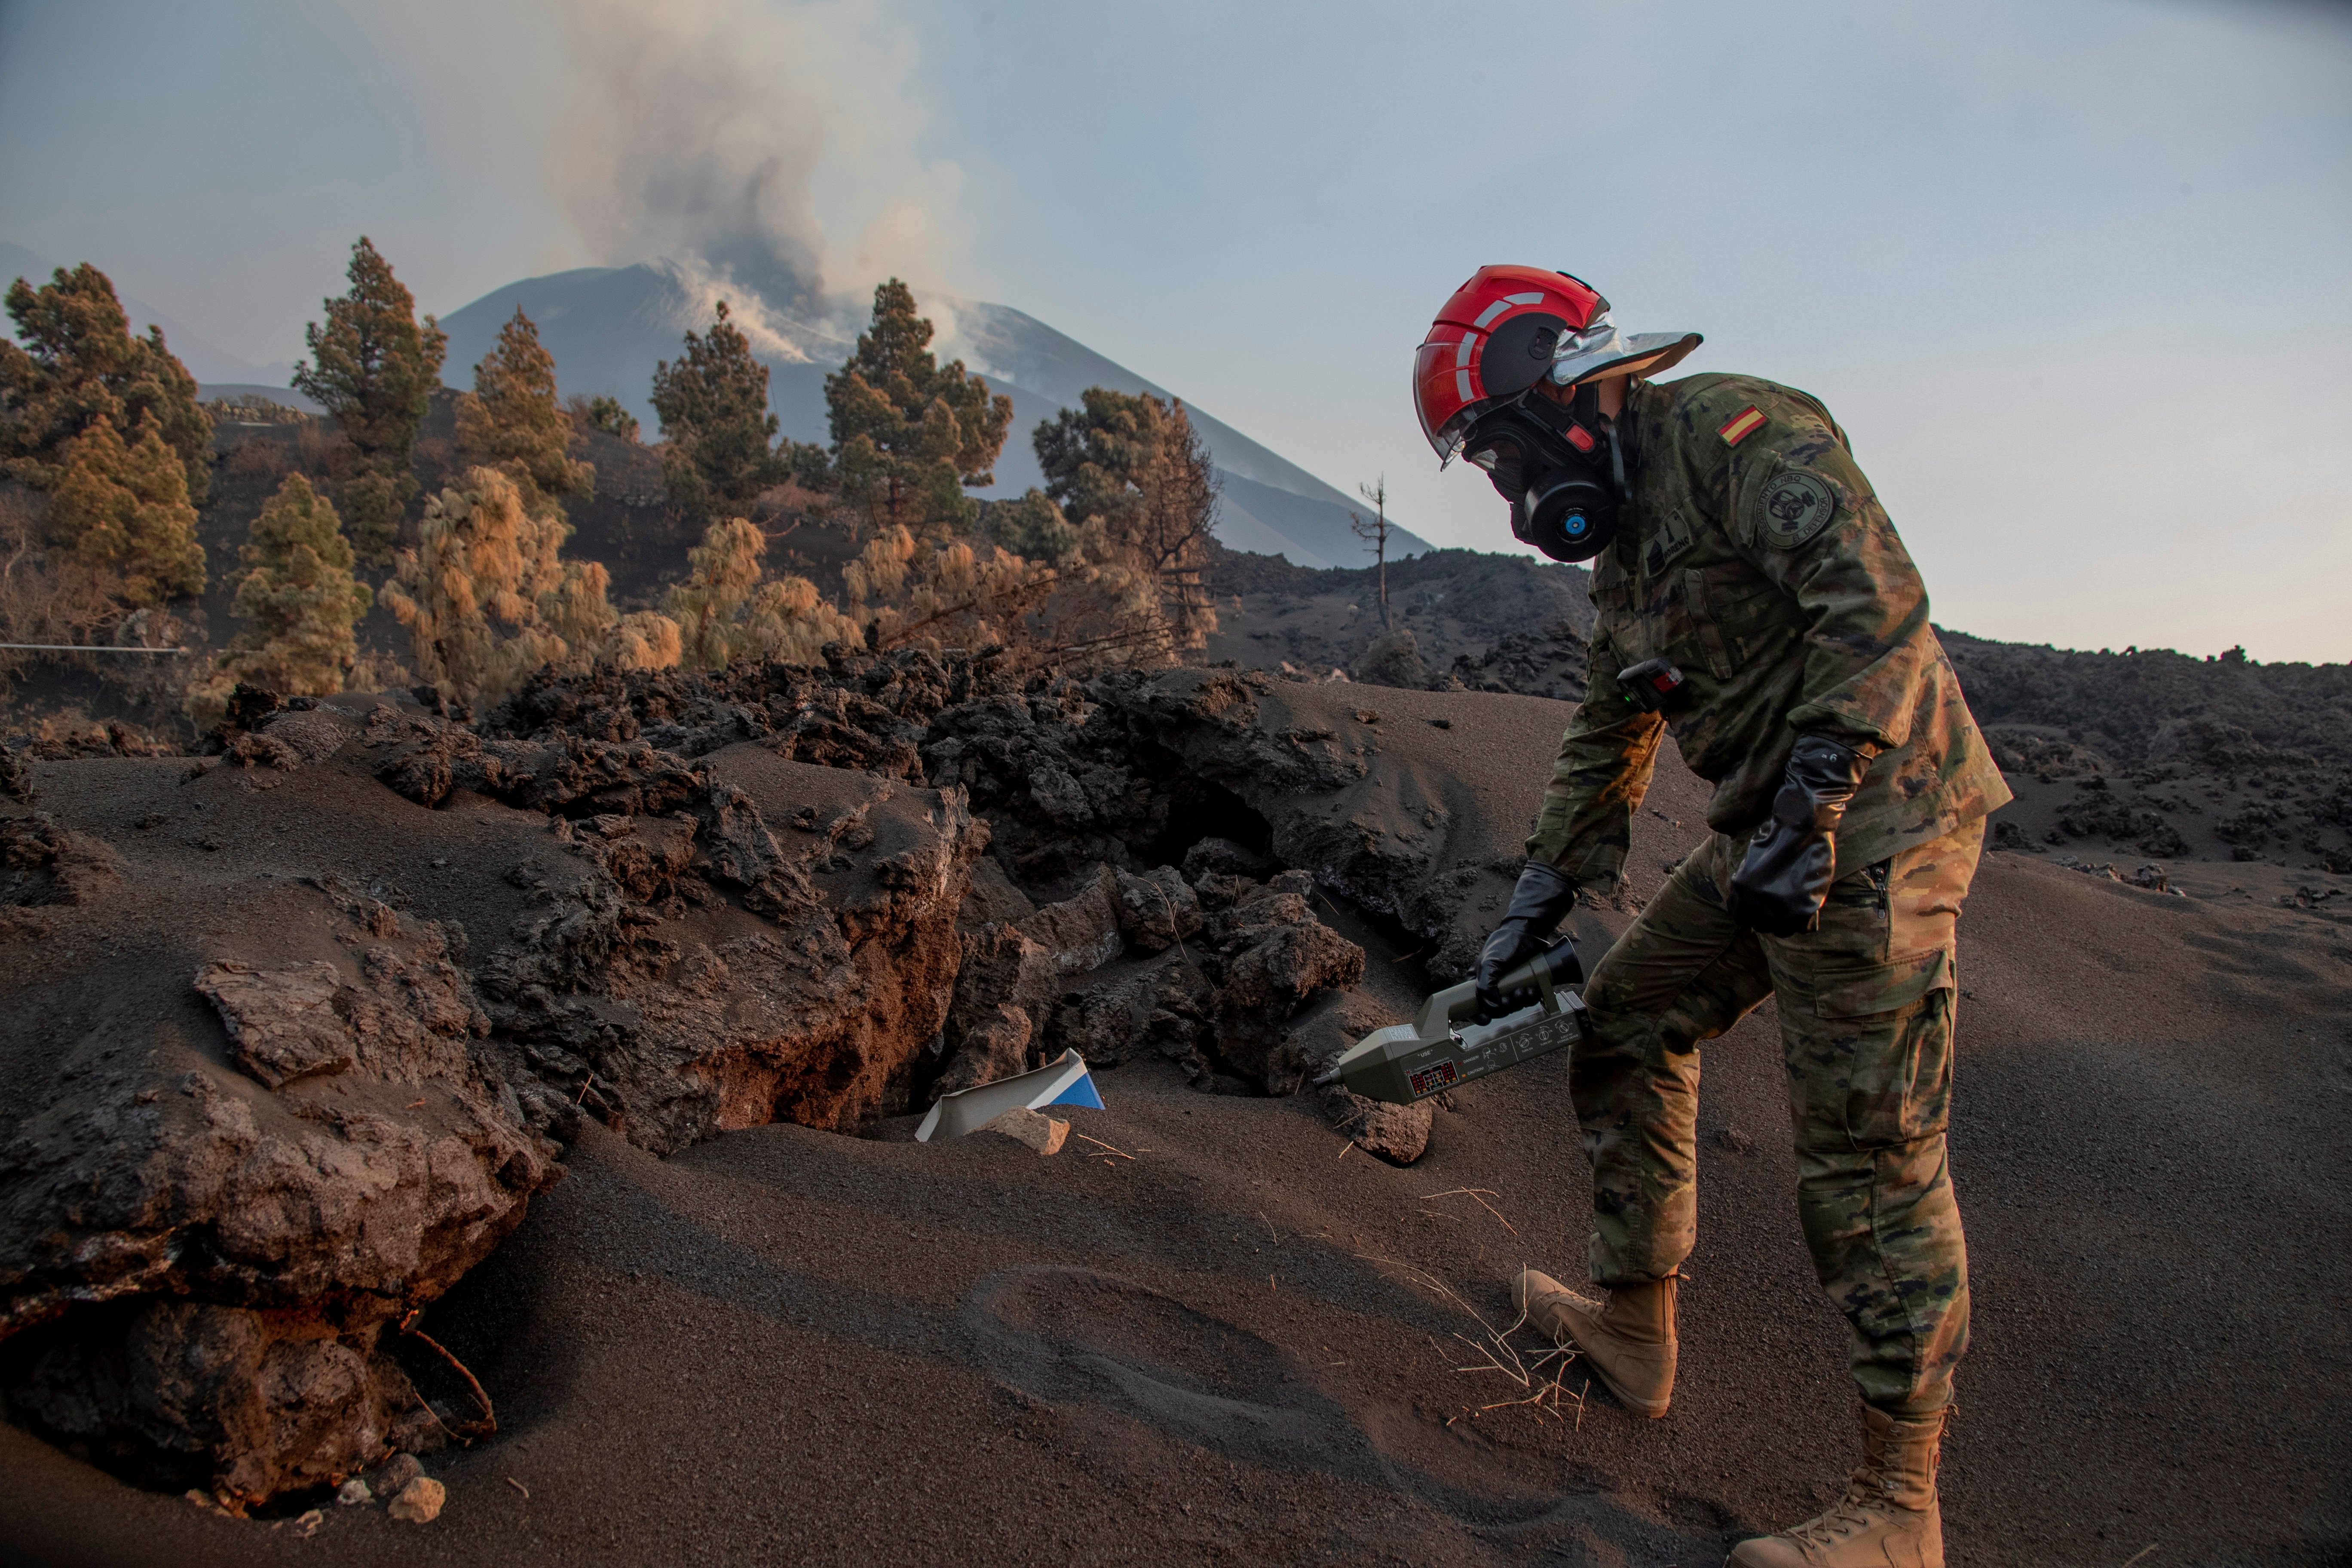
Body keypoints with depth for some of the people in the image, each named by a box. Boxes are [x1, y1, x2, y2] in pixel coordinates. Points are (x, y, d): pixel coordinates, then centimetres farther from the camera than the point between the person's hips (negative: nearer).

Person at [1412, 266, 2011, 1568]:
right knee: (1628, 1023, 15)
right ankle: (1634, 1326, 28)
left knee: (1868, 1153, -6)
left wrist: (1811, 808, -27)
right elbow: (1607, 742, 23)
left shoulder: (1732, 431, -10)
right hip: (1769, 831, 10)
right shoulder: (1622, 533, 18)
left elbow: (1879, 606, -22)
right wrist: (1534, 908, 20)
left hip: (1872, 823, -10)